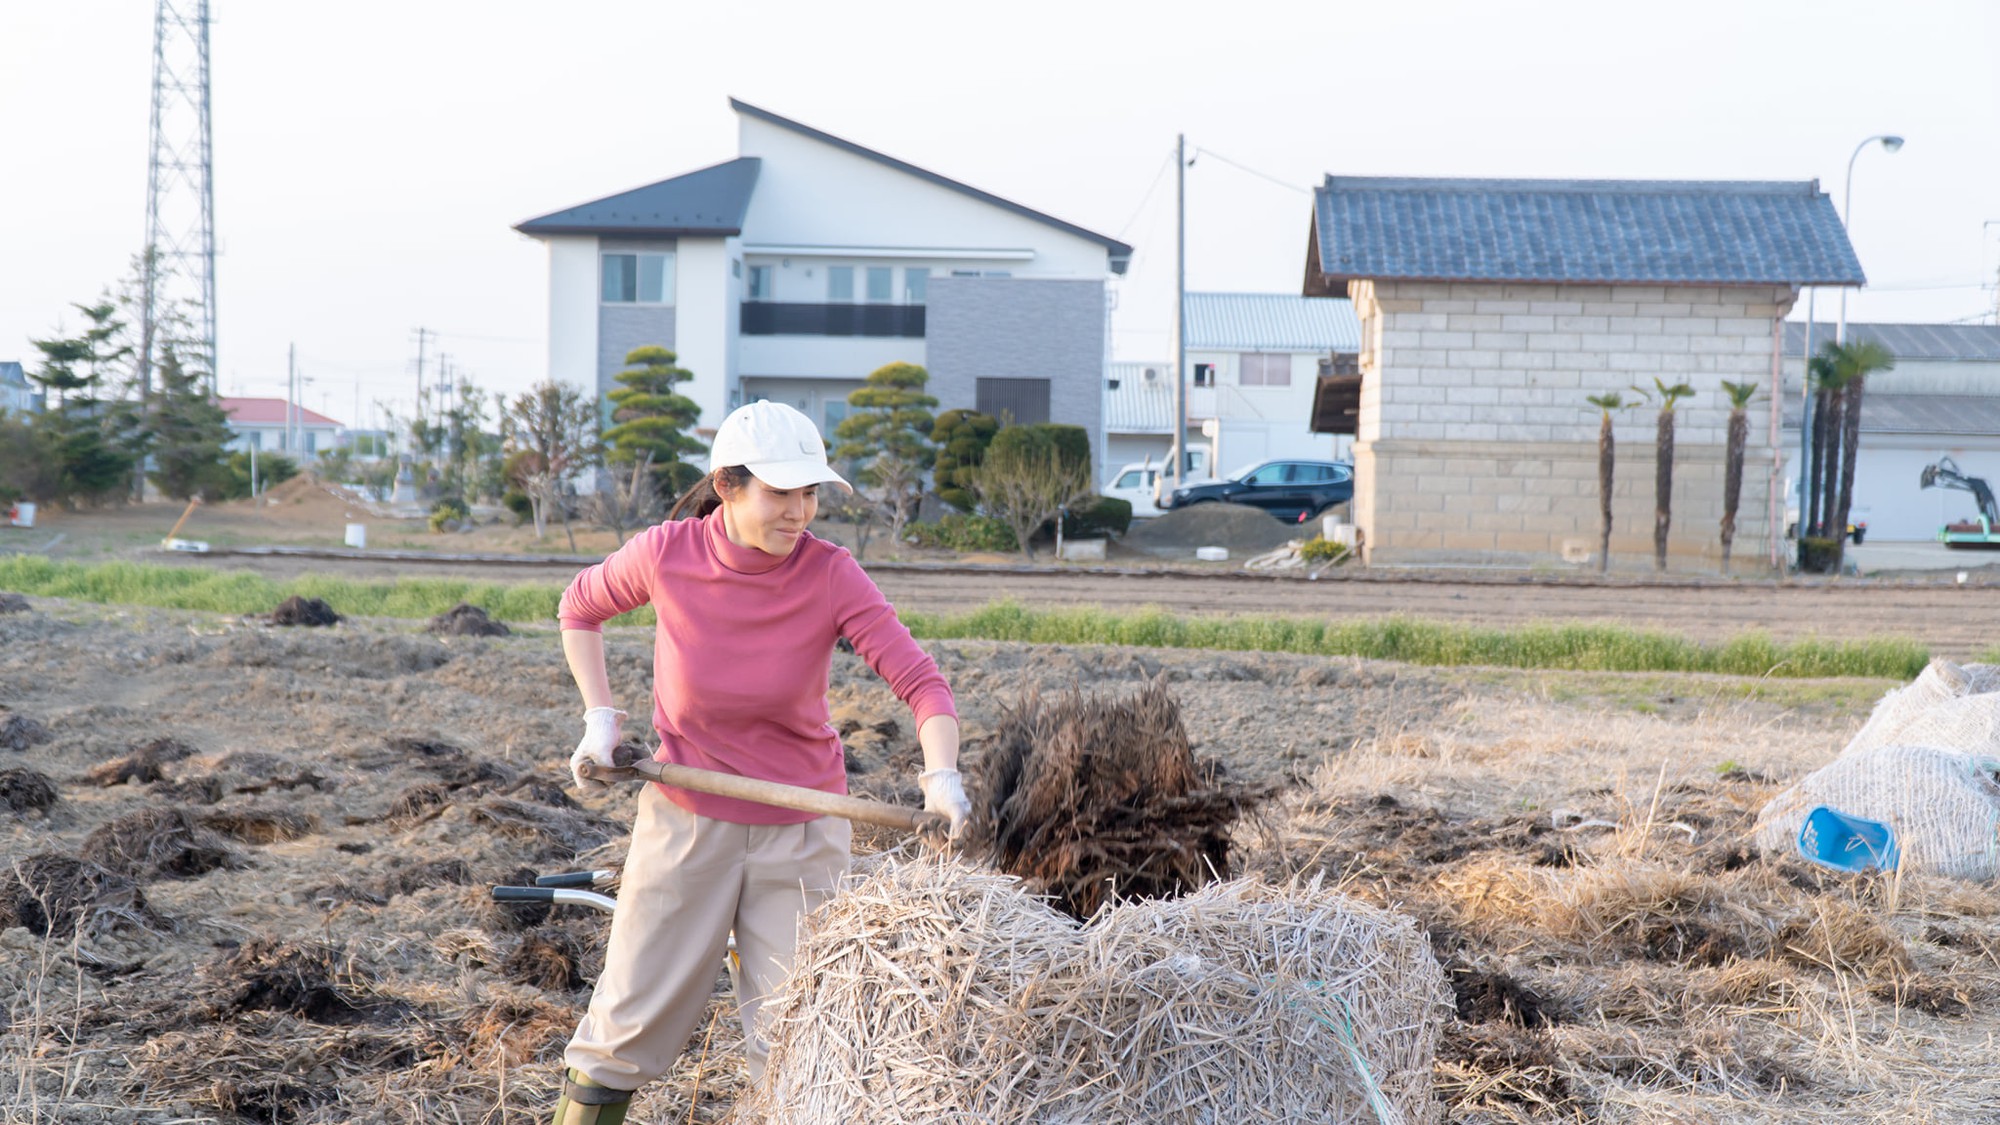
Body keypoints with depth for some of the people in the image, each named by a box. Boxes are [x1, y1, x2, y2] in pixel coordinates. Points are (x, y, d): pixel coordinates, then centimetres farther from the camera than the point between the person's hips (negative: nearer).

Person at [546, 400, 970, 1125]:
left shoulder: (831, 575, -16)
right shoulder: (667, 554, -14)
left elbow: (919, 678, -22)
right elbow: (579, 608, 7)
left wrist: (941, 775, -39)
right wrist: (600, 719, -1)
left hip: (800, 829, 0)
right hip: (686, 819, 1)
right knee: (630, 1020, 9)